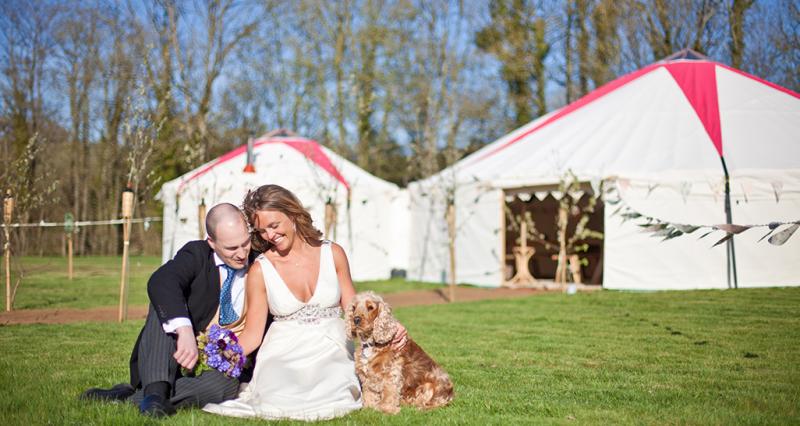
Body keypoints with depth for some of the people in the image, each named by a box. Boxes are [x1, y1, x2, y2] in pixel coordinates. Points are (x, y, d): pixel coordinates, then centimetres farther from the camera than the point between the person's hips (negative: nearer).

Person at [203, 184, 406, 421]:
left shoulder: (332, 254, 3)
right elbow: (252, 334, 0)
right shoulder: (260, 270, -1)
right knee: (281, 402, -31)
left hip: (331, 350, 0)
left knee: (332, 399, -31)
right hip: (284, 355, 0)